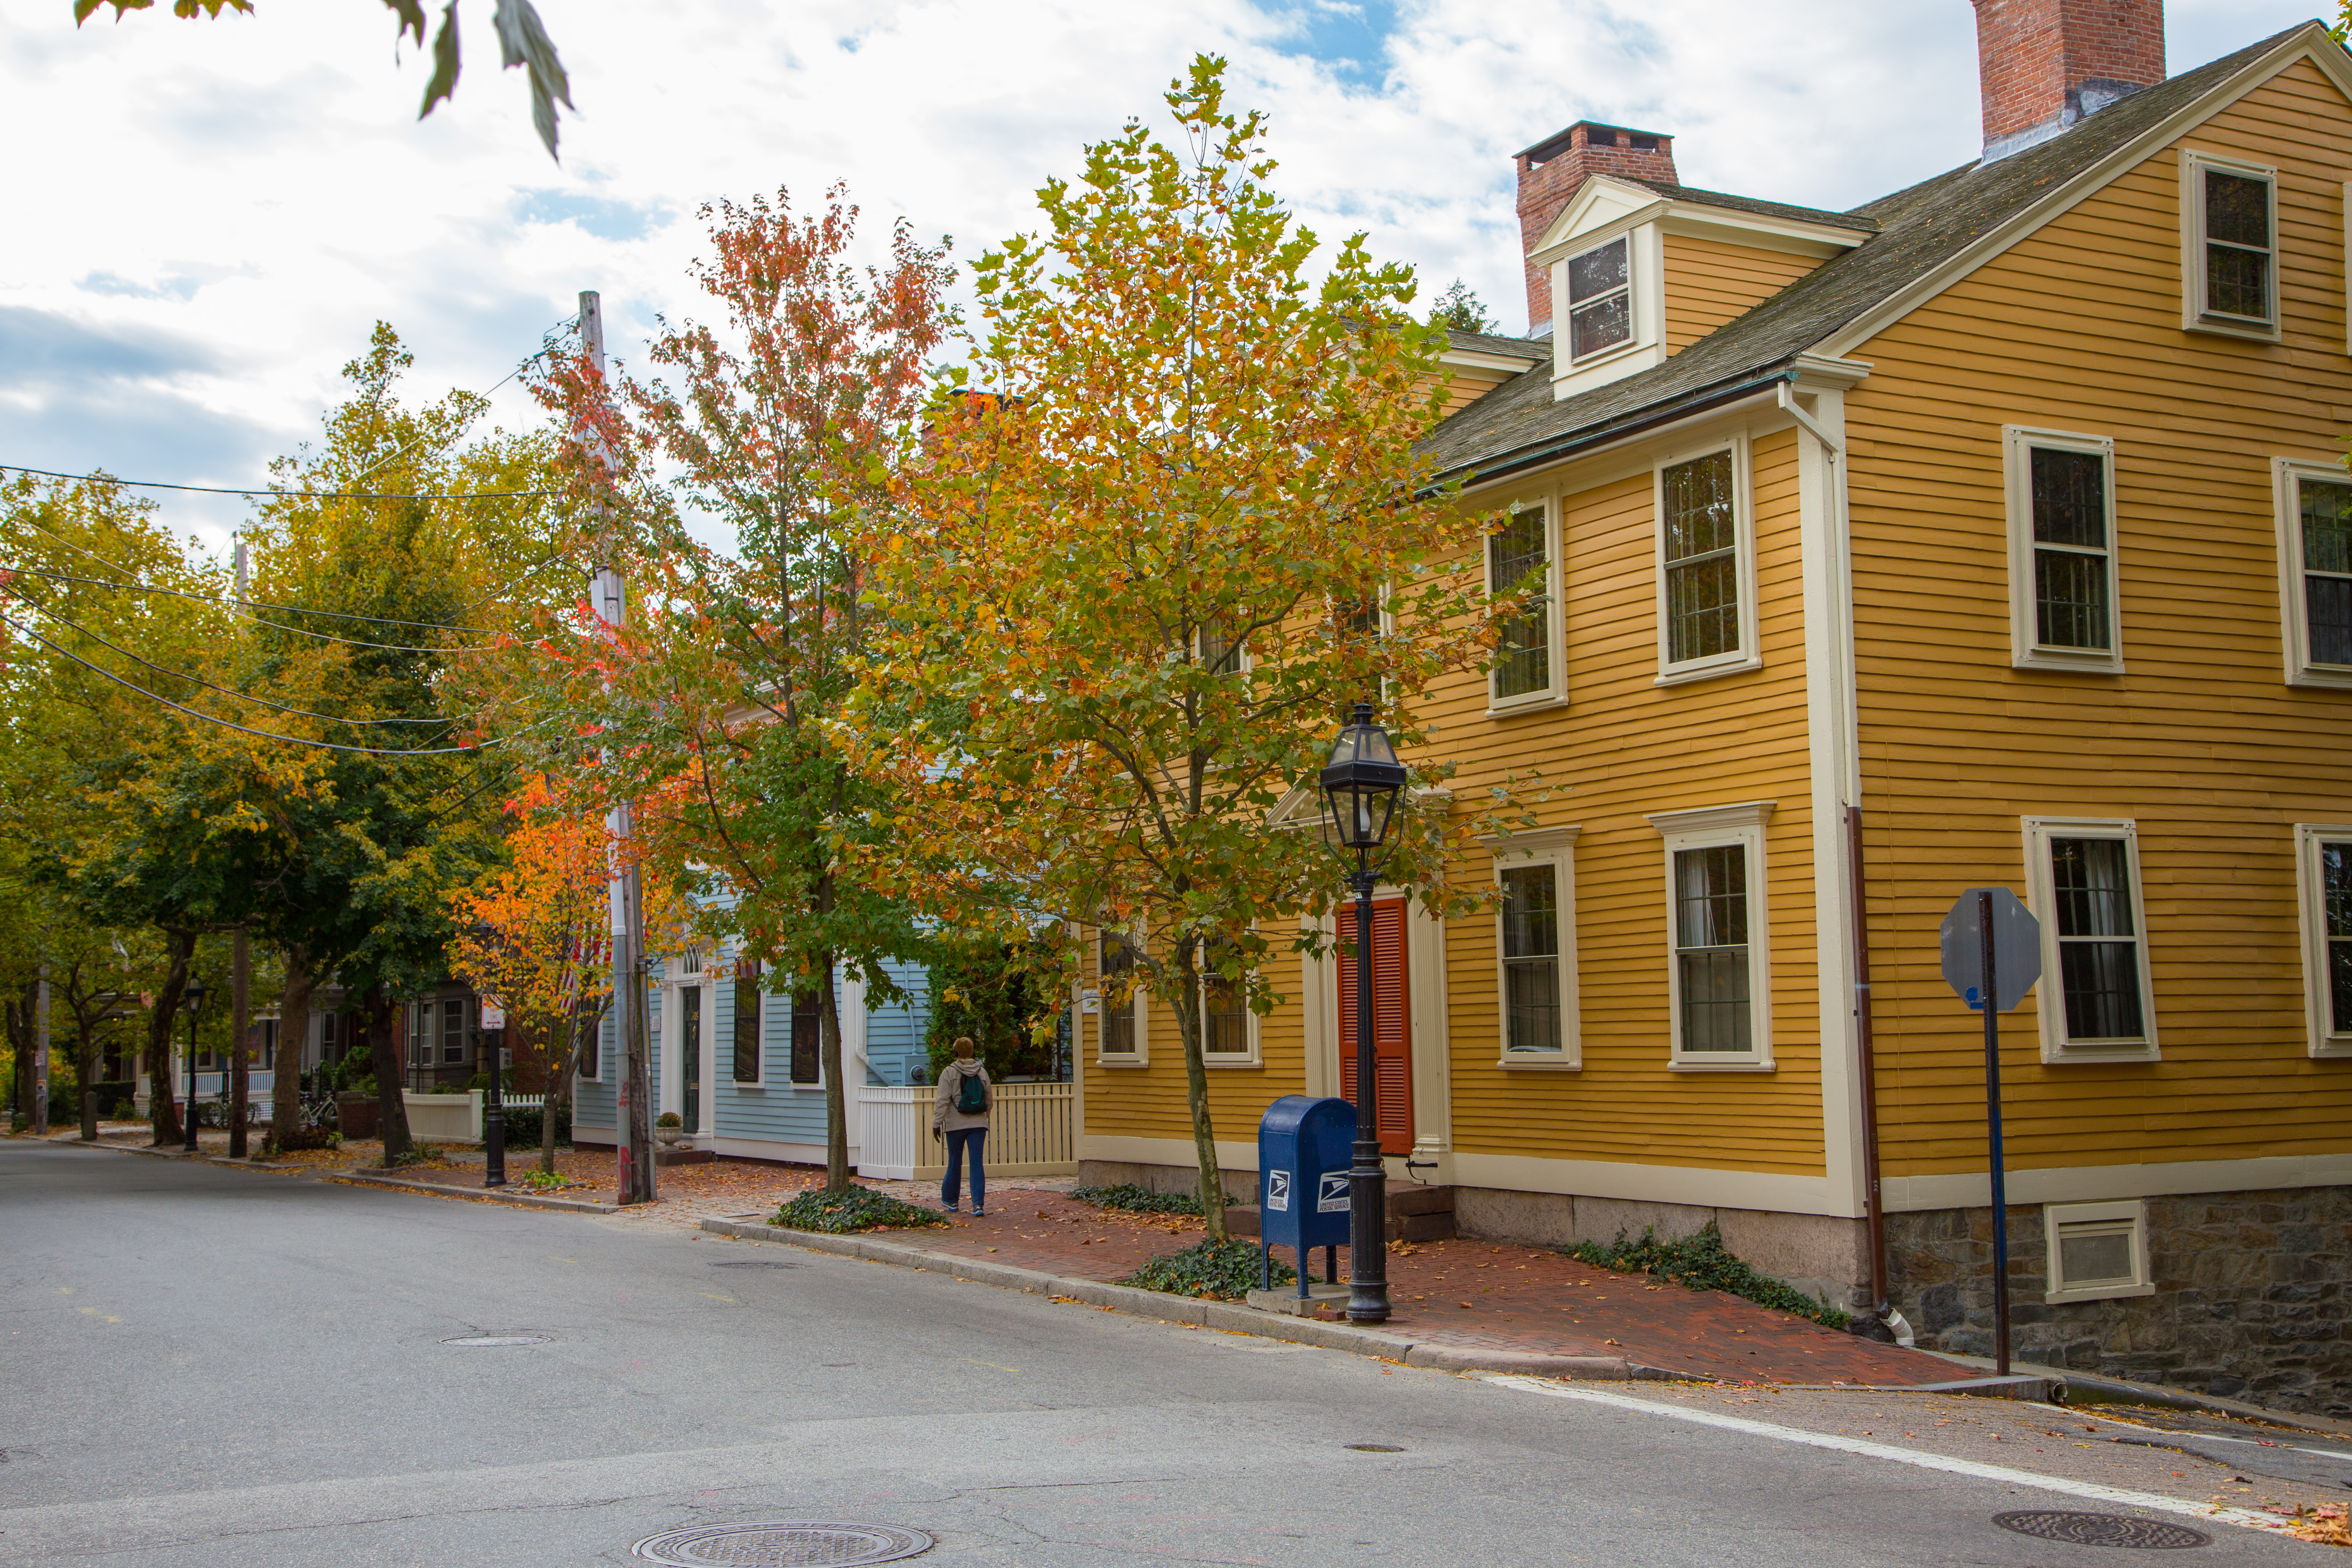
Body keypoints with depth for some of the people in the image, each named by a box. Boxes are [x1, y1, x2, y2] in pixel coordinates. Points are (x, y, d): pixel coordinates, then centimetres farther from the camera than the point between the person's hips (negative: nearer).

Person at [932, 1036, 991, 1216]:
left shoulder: (949, 1073, -6)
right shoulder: (982, 1072, 6)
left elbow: (942, 1101, -11)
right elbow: (990, 1097, 14)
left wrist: (937, 1123, -6)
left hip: (956, 1126, -2)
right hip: (978, 1125, 2)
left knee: (954, 1163, 11)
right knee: (977, 1163, -1)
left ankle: (950, 1200, 26)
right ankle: (978, 1203, -12)